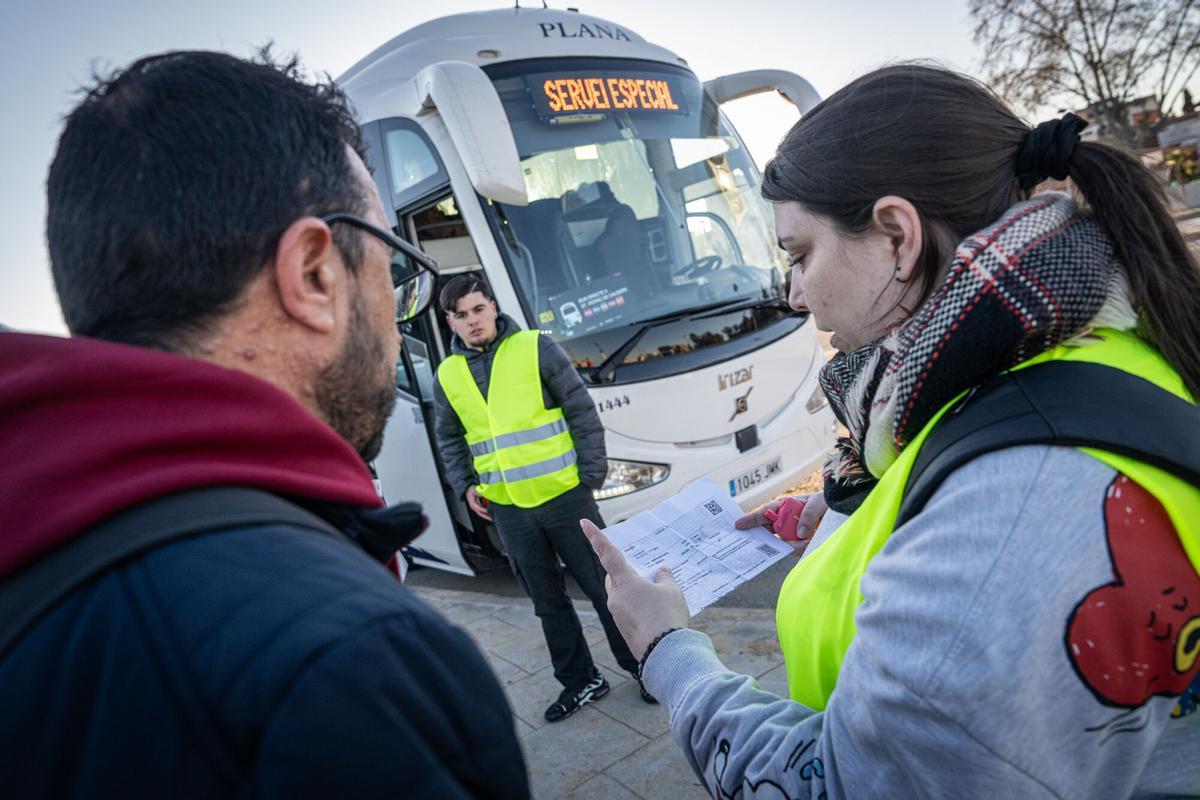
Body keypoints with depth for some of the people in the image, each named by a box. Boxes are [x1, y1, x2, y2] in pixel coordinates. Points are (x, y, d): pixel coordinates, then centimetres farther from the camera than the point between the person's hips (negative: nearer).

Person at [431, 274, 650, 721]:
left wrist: (591, 471, -7)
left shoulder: (535, 348, -6)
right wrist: (464, 486, 8)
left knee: (604, 584, 6)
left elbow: (582, 411, -4)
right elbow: (449, 440, 19)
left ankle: (643, 665, 26)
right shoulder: (447, 375, 5)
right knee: (547, 599, 14)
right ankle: (579, 681, 31)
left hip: (565, 495, -3)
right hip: (507, 508, 4)